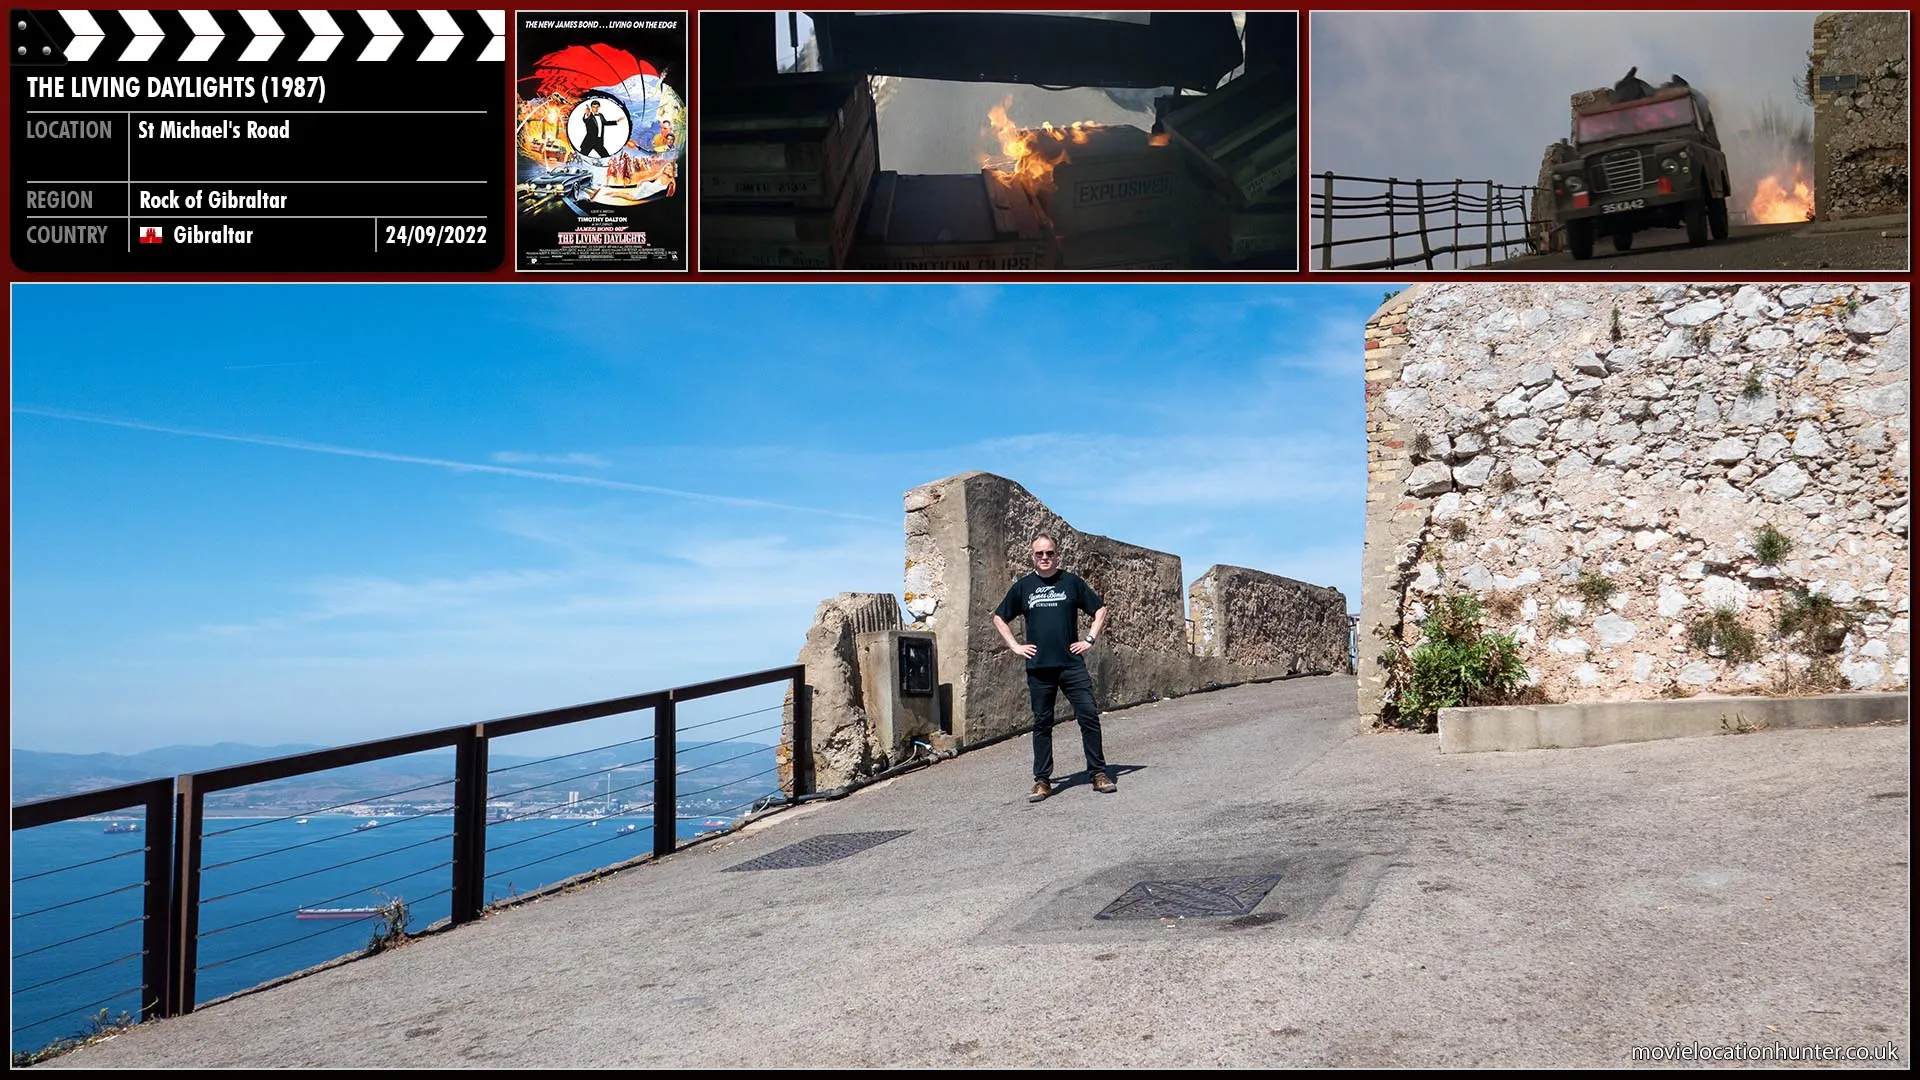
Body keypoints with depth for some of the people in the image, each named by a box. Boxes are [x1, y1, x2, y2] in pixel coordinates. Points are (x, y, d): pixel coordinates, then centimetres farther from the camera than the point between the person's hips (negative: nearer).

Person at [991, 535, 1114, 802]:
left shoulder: (1071, 582, 5)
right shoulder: (1023, 587, 8)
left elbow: (1100, 609, 11)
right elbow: (999, 618, 16)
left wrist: (1090, 639, 2)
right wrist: (1015, 646, 7)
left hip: (1072, 664, -1)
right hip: (1038, 667, 1)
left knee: (1089, 716, -6)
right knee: (1042, 724, 5)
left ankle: (1098, 774, 4)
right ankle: (1042, 781, 11)